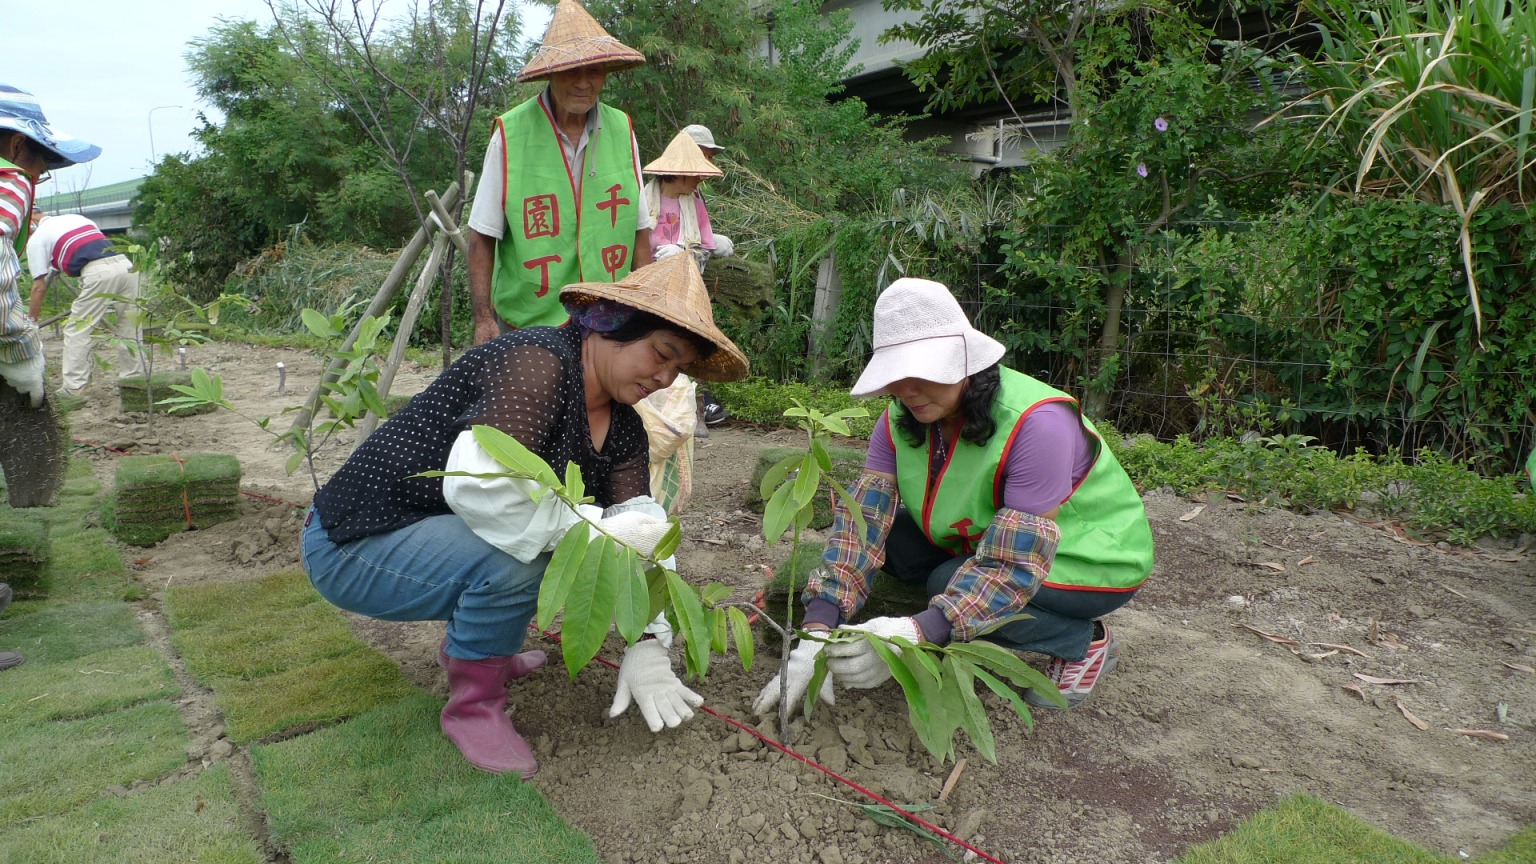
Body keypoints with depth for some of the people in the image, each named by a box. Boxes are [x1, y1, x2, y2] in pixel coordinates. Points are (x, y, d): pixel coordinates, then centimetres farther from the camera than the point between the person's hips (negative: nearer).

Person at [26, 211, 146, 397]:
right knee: (130, 330, 13)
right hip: (126, 265, 6)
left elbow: (39, 287, 11)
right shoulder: (76, 217, 30)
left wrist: (31, 320, 21)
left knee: (77, 330, 5)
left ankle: (74, 387, 4)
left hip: (97, 272, -6)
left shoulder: (36, 239, 13)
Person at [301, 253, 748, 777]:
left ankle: (470, 645, 16)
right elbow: (477, 486, -38)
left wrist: (648, 646, -17)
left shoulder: (623, 429, 1)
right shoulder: (539, 362, -25)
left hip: (445, 537, 9)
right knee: (519, 554, -30)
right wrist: (598, 531, -31)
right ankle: (473, 704, -5)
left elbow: (641, 533, -6)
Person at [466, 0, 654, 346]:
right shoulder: (510, 134, -8)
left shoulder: (622, 131, 1)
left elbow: (638, 229, 7)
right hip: (528, 322, -2)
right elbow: (482, 237, -3)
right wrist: (483, 317, -8)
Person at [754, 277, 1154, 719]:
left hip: (1093, 557, -6)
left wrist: (916, 635, -46)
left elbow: (1015, 566, -36)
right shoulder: (901, 419, -14)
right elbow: (862, 520, -22)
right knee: (887, 533, -14)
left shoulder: (1037, 422, -34)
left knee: (953, 585, -28)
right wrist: (817, 635, -34)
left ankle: (1085, 641, -3)